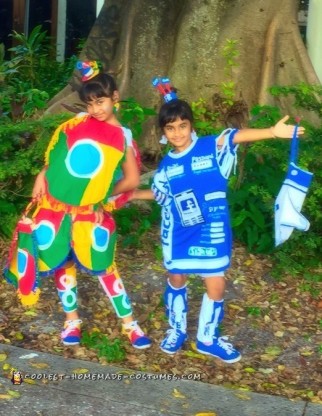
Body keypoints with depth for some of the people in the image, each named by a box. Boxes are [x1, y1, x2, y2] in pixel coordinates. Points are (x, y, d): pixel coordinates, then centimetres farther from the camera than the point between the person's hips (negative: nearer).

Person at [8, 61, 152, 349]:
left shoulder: (123, 137, -3)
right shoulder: (77, 123, 2)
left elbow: (132, 180, -2)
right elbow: (56, 152, 11)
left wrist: (103, 197, -1)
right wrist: (42, 177, -3)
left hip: (90, 212, -2)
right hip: (55, 205, 3)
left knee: (103, 266, 1)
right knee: (62, 263, 11)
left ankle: (129, 323, 12)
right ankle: (72, 319, 27)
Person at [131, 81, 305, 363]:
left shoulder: (212, 148, -10)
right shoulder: (165, 166, 2)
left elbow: (237, 136, -29)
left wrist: (273, 132, -44)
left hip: (211, 233, -2)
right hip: (179, 234, 3)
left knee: (216, 286, 3)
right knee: (176, 280, 16)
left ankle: (208, 338, 26)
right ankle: (177, 331, 39)